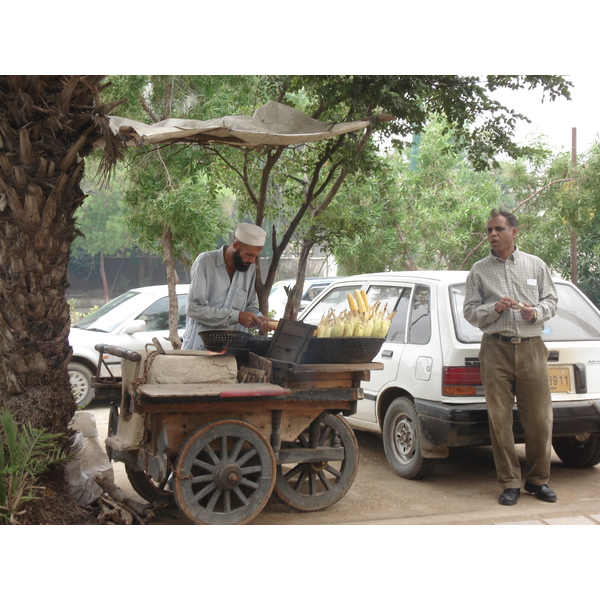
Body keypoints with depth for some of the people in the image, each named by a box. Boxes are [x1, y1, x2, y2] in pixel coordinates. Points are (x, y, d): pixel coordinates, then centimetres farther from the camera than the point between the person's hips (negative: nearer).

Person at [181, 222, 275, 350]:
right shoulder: (205, 261, -8)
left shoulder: (250, 268, 8)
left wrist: (259, 319, -7)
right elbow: (194, 308, -14)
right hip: (199, 345, -5)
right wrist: (236, 316, -17)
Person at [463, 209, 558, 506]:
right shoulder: (479, 271, 9)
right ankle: (509, 483, 9)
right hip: (496, 350, 0)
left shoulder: (536, 265, 11)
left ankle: (538, 480, 16)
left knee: (540, 418, 0)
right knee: (499, 420, -1)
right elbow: (469, 311, 8)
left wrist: (537, 312, -8)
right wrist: (494, 308, -10)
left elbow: (551, 300, 14)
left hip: (532, 348, 0)